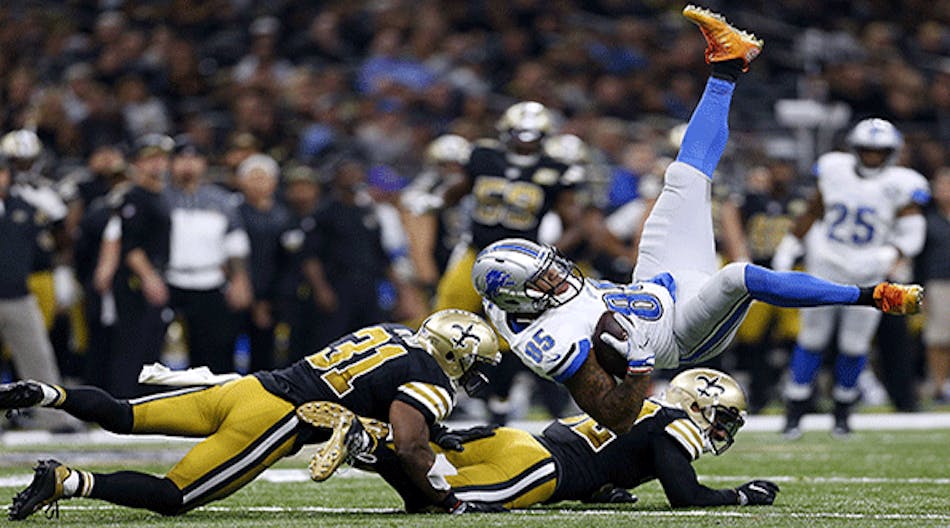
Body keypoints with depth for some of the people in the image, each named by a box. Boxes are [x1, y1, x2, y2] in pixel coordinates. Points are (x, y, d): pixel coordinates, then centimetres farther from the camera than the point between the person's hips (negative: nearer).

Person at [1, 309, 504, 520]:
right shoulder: (430, 383, -3)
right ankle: (68, 481, -21)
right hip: (271, 420, -8)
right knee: (172, 498, -7)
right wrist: (445, 500, -2)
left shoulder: (389, 332, 22)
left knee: (122, 417, 11)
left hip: (246, 386, 8)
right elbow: (409, 448, -14)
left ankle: (45, 394, -7)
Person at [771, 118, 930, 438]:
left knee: (855, 344, 2)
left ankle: (842, 413, 23)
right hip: (826, 267, 1)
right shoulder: (834, 171, -2)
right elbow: (812, 213, 11)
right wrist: (787, 248, 11)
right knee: (813, 336, 3)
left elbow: (911, 237, -12)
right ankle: (794, 413, 10)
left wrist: (886, 258, -29)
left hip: (867, 275, -1)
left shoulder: (900, 186, -9)